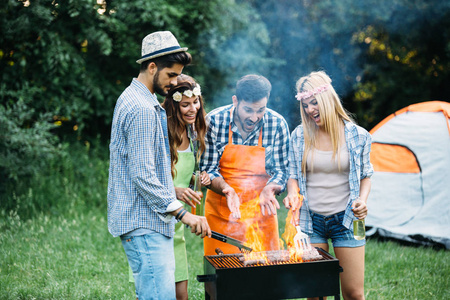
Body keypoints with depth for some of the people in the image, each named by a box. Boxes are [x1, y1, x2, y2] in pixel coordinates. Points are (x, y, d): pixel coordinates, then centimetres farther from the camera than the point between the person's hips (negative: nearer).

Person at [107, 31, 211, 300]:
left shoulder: (130, 99, 17)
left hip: (145, 219, 11)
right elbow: (143, 175, -23)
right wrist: (182, 212, -23)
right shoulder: (142, 109, -17)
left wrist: (173, 189, 21)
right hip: (145, 222, -11)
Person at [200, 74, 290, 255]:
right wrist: (226, 189, -25)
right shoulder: (214, 121, -12)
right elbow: (207, 169, -7)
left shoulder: (277, 124, -9)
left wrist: (269, 189, -22)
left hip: (261, 213, 1)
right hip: (221, 214, -1)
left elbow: (281, 170, -1)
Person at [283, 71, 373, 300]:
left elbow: (366, 175, 8)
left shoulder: (357, 135, -3)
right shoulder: (299, 135, 0)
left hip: (345, 218, -1)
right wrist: (293, 193, -13)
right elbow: (293, 175, 8)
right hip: (311, 219, 1)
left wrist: (362, 199, -11)